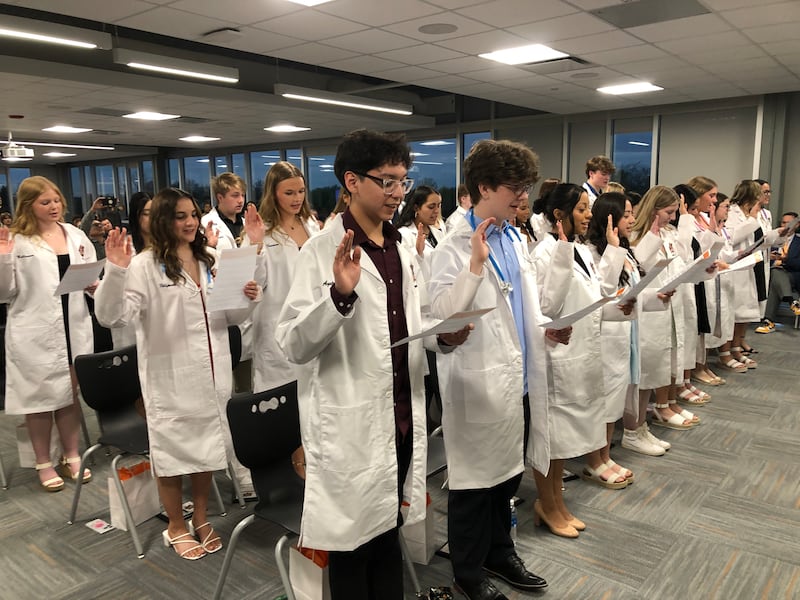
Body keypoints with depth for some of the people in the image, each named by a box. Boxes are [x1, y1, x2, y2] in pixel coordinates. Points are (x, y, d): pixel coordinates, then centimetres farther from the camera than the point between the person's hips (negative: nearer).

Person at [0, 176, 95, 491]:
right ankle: (44, 463, 24)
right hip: (35, 333, -4)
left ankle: (71, 457, 29)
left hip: (74, 327, 4)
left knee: (72, 393, 13)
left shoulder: (76, 235, 7)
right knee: (40, 396, 7)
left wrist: (96, 286, -6)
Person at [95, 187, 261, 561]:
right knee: (172, 451, 9)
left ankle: (201, 518, 35)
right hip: (170, 376, -5)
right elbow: (114, 317, -19)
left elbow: (229, 317, 16)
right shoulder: (146, 265, -8)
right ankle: (176, 527, 30)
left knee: (208, 446, 16)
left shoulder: (209, 262, 11)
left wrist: (249, 301, -4)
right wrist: (115, 272, -33)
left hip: (211, 373, 5)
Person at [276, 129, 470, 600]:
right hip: (351, 425, -6)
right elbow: (294, 346, -18)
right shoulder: (323, 250, -13)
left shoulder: (403, 249, 9)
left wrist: (445, 335, -3)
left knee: (389, 533, 22)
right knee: (353, 543, 11)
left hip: (403, 417, 6)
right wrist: (340, 292, -32)